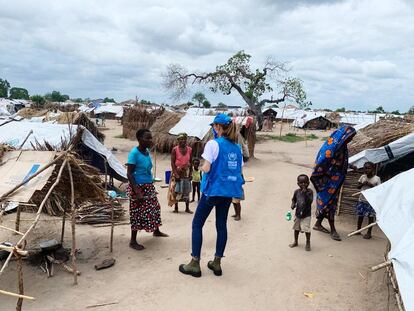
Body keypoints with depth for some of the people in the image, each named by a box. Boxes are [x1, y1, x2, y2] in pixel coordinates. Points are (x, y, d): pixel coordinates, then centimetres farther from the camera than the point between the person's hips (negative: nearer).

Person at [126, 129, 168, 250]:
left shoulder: (147, 151, 5)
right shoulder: (134, 153, -19)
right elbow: (129, 174, -21)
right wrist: (137, 192, -26)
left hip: (149, 186, 8)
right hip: (139, 187, -8)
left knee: (154, 208, 20)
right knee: (137, 213, 1)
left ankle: (156, 231, 42)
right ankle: (133, 241, 15)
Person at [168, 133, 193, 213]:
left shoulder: (190, 150, 2)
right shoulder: (175, 149, -7)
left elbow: (191, 162, 7)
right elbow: (172, 162, -9)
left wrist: (190, 173, 1)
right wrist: (175, 173, -16)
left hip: (186, 173, 3)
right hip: (177, 172, -3)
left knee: (187, 191, 6)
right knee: (176, 190, 0)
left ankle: (187, 208, 13)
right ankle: (176, 208, 11)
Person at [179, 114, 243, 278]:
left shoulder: (213, 144, -12)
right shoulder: (237, 147, 7)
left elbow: (206, 168, -16)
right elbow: (239, 170, 9)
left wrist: (201, 167, 4)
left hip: (213, 190, -6)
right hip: (229, 191, 6)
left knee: (197, 224, 6)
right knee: (221, 225, 13)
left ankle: (195, 264, 9)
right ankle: (217, 262, 20)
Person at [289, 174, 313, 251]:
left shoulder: (309, 191, -12)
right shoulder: (296, 191, -3)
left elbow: (310, 201, -24)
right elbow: (294, 199, 12)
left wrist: (305, 193, -31)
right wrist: (293, 204, -7)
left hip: (306, 215, -4)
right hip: (297, 213, 4)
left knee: (306, 229, -6)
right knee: (296, 228, 16)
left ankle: (308, 243, 17)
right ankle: (295, 242, 34)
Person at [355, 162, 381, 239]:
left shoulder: (377, 179, -7)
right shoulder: (362, 177, 3)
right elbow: (358, 187, 8)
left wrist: (372, 185, -20)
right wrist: (363, 184, -12)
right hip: (362, 199, 4)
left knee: (370, 216, 0)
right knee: (360, 215, 10)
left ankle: (369, 233, 10)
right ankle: (358, 230, 24)